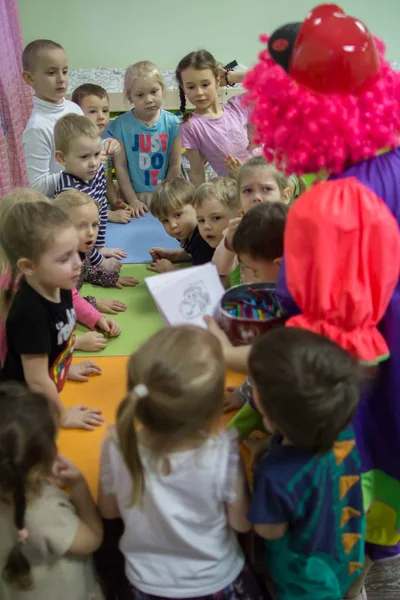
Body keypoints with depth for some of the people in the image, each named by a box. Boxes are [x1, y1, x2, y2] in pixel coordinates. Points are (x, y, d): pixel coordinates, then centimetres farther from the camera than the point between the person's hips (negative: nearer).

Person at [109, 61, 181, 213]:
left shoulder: (172, 123, -2)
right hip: (135, 195, -1)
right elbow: (120, 166, -5)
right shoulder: (121, 125, -5)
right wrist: (132, 200, -8)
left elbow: (175, 165, -1)